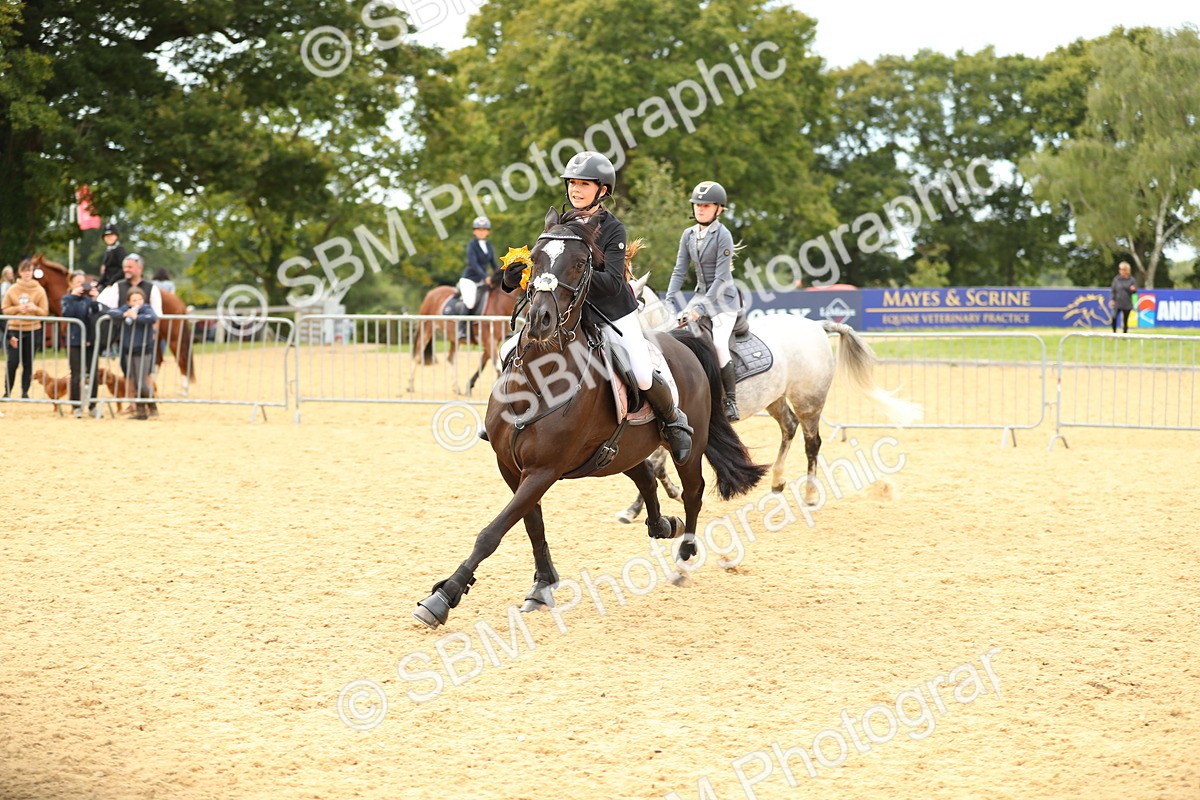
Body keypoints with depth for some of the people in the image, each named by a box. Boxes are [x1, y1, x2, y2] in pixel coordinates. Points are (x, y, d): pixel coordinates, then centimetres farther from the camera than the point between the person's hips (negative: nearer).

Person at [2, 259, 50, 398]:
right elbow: (5, 309, 3)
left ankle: (25, 392, 11)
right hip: (15, 330, 0)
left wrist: (35, 308, -17)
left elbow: (45, 312, 1)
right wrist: (18, 309, -13)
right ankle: (7, 392, 5)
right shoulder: (12, 289, 2)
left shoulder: (39, 290, 1)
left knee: (28, 363, 4)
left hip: (33, 330, 0)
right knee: (13, 362, -5)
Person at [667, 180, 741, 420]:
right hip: (700, 295, 7)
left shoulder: (723, 235, -15)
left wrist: (701, 308, -24)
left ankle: (731, 401, -14)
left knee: (718, 344, -25)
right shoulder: (689, 235, 4)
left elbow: (721, 278, -19)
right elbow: (679, 271, 5)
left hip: (723, 298, -7)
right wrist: (670, 302, -8)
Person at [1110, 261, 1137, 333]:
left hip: (1127, 304, 0)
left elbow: (1134, 291, 5)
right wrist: (1112, 299, -8)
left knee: (1125, 320, 5)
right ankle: (1114, 332, 2)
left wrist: (1133, 289, -19)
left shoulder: (1131, 280, 3)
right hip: (1117, 303, 0)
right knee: (1114, 317, -15)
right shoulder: (1116, 279, 4)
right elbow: (1113, 291, 5)